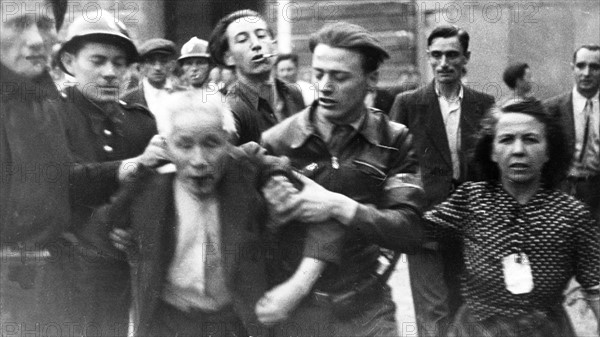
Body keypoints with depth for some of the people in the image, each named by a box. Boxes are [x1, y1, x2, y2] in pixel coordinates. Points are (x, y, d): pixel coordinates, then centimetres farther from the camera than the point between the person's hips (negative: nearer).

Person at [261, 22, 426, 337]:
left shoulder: (394, 142, -3)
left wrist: (339, 207, -22)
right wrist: (272, 211, -19)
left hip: (366, 311, 0)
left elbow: (409, 231, -11)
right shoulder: (276, 142, -4)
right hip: (291, 308, 0)